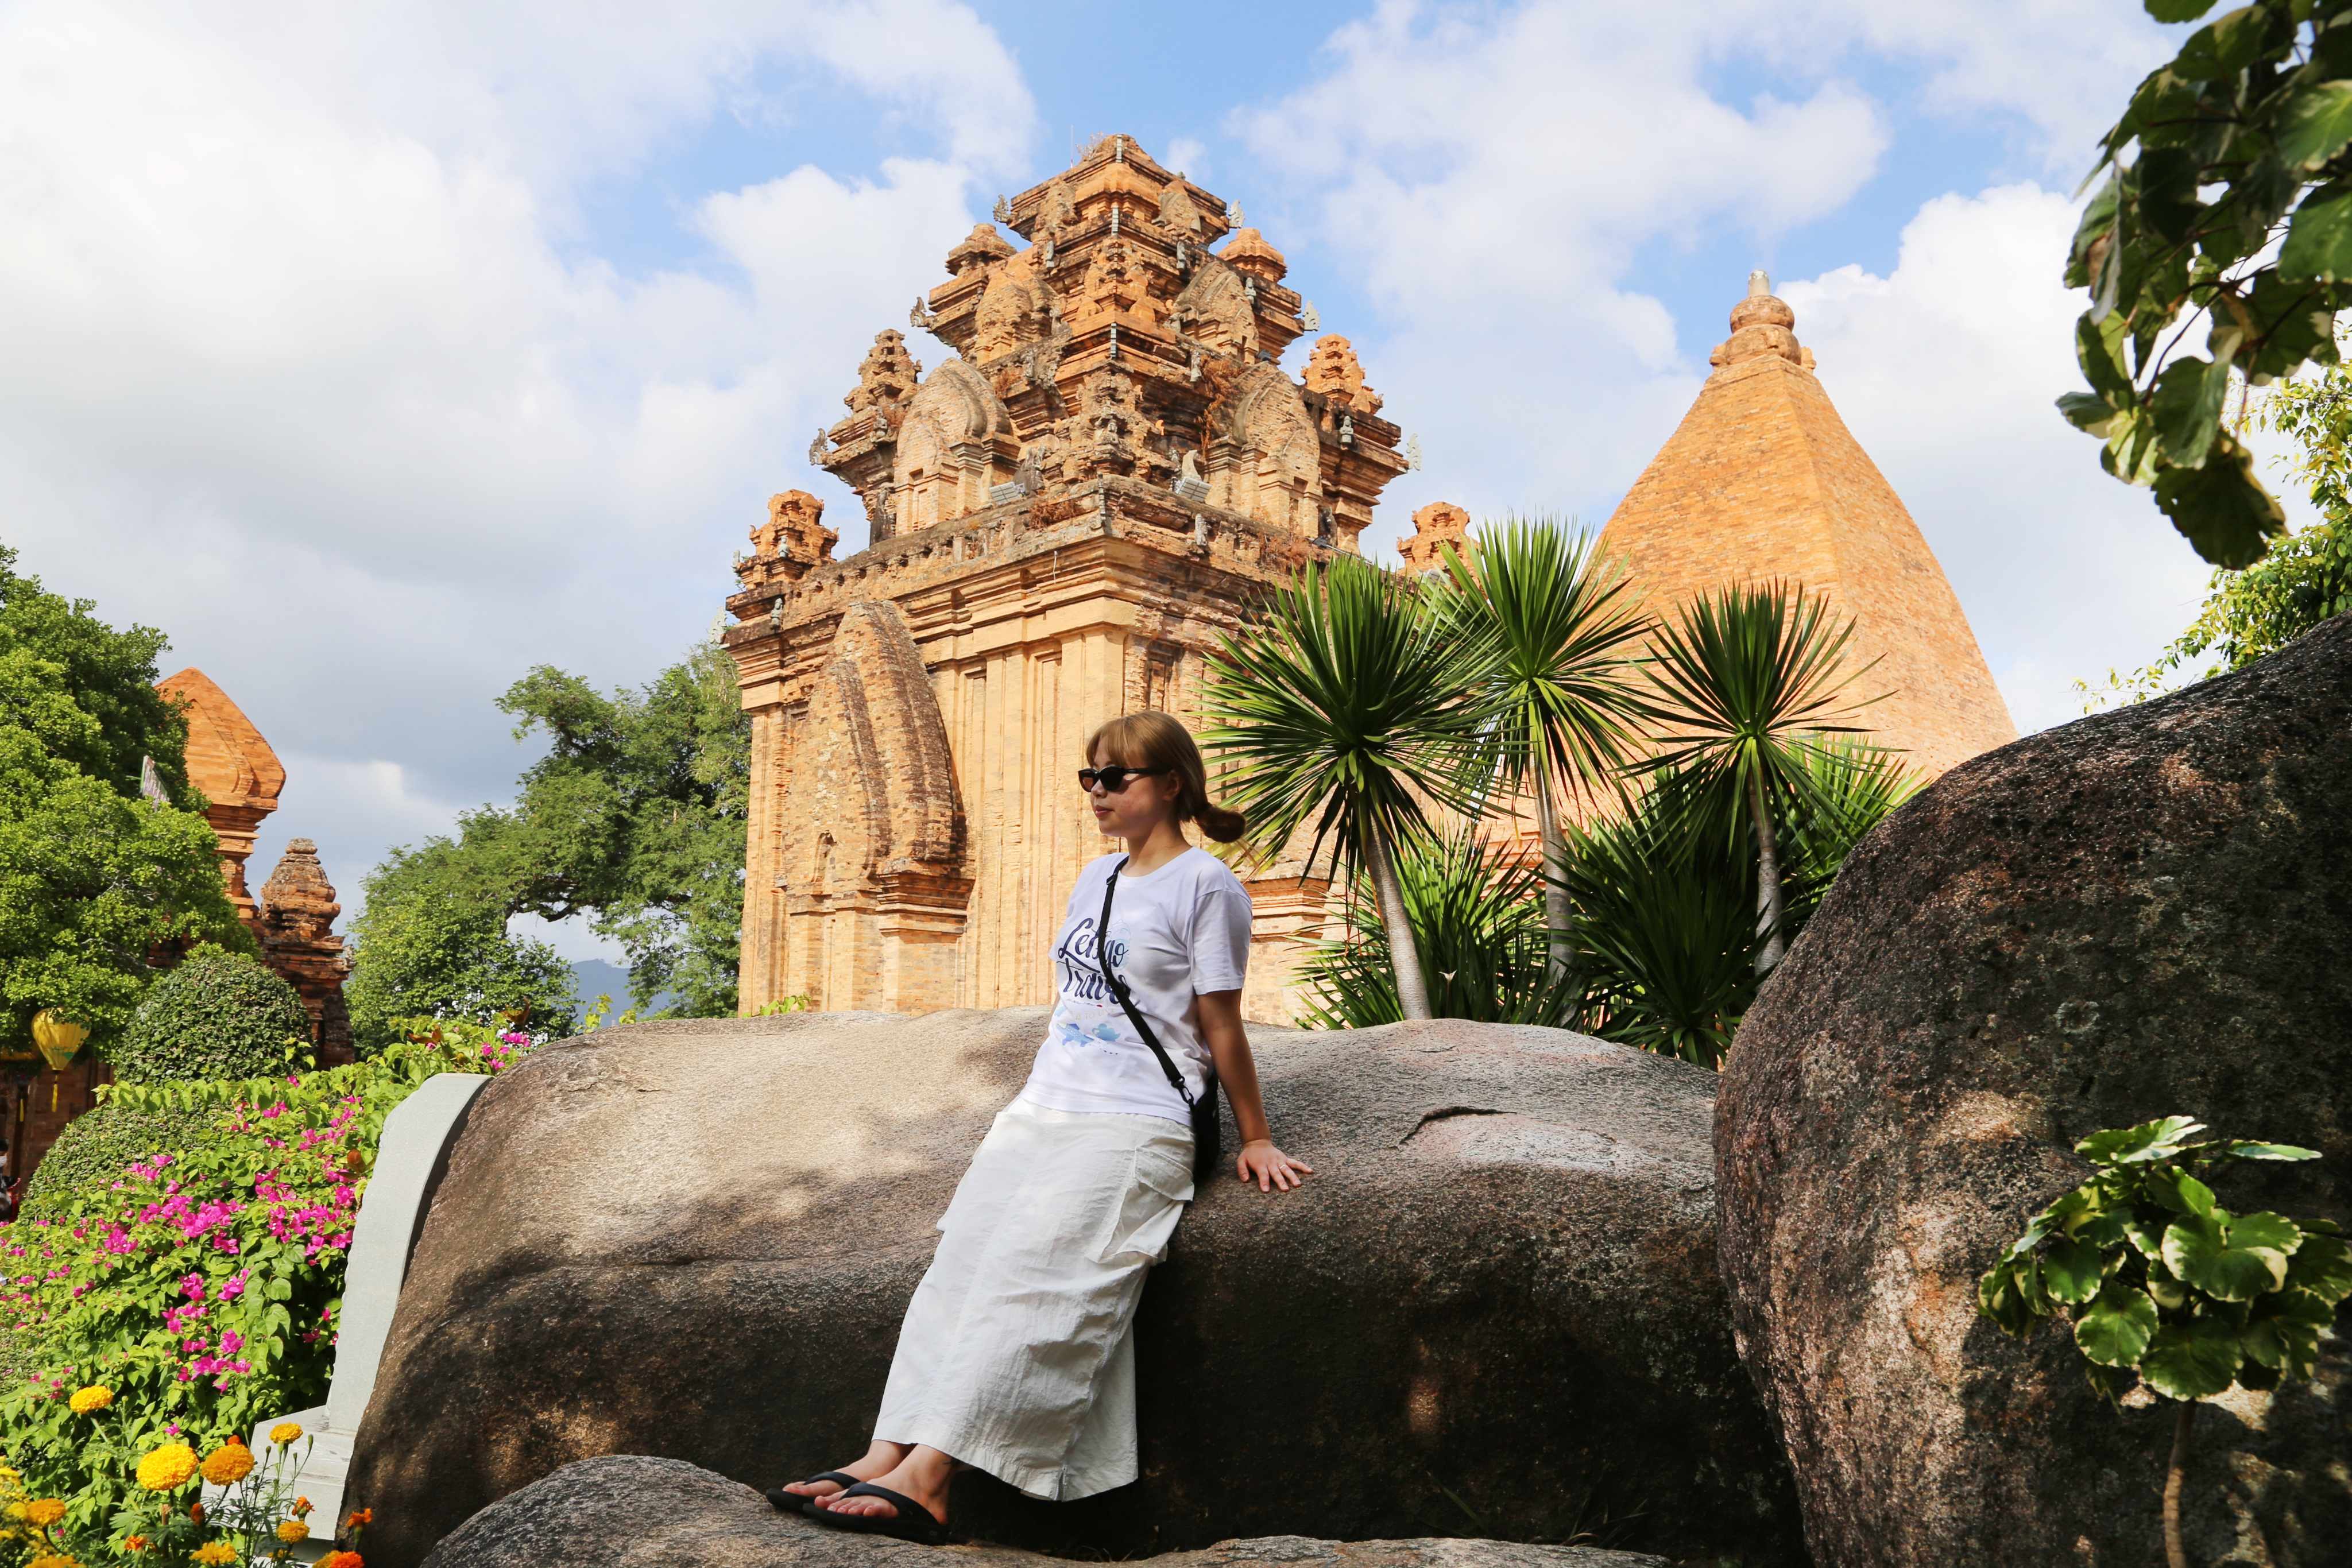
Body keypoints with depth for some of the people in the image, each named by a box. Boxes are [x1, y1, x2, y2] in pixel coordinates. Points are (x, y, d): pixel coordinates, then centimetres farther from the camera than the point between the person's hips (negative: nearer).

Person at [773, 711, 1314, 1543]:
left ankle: (926, 1477, -28)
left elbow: (1221, 1028, -2)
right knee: (960, 1261, -13)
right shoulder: (1096, 878, 21)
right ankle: (886, 1455, -19)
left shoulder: (1205, 885, -3)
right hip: (1041, 1113, 7)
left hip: (1134, 1128, -7)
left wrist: (1255, 1141, 2)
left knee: (1027, 1275, -23)